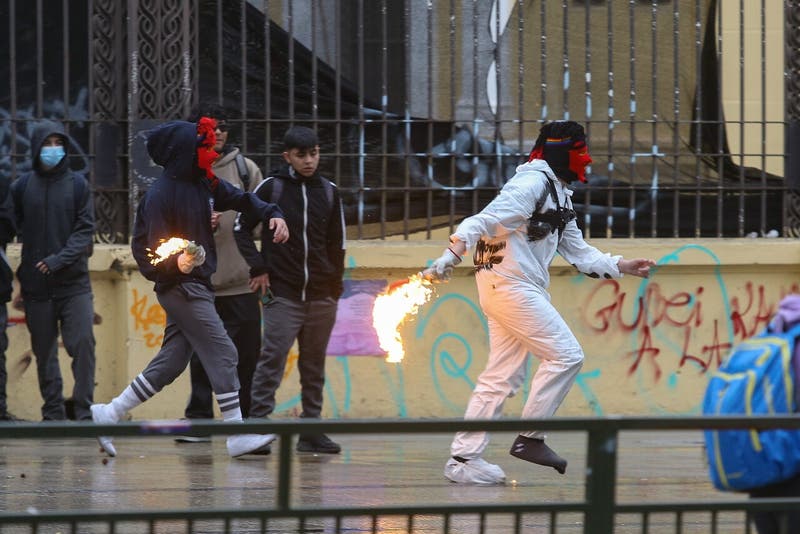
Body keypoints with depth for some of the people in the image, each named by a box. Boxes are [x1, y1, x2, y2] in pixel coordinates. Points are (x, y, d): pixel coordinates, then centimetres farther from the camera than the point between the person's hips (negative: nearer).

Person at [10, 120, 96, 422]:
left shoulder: (77, 184, 2)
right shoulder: (21, 187, 4)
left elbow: (85, 230, -2)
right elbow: (16, 229, 11)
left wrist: (59, 259, -14)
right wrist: (22, 274, 5)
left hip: (74, 283, -1)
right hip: (36, 285, 1)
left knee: (83, 343, -12)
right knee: (44, 352, 6)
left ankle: (84, 413, -7)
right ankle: (53, 415, 14)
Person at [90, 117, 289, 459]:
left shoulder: (204, 184, 9)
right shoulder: (161, 194, -14)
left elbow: (240, 199, 19)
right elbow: (151, 248, -13)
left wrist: (272, 214, 2)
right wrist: (177, 263, -31)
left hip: (197, 286, 9)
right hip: (180, 287, -9)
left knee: (171, 362, 9)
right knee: (223, 353, -9)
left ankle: (108, 413, 14)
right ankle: (238, 436, -5)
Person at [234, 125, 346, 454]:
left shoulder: (328, 192, 8)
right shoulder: (272, 188, -1)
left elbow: (337, 242, 13)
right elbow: (242, 227, 3)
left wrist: (335, 287, 9)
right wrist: (258, 267, -5)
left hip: (321, 296, 4)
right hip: (282, 295, -4)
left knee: (314, 365, 8)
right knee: (272, 358, -11)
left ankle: (311, 430, 12)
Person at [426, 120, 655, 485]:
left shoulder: (558, 194, 21)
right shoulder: (532, 183, -10)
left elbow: (577, 251, 25)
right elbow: (485, 220, -22)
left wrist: (621, 266, 16)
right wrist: (449, 258, -34)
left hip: (513, 289, 10)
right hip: (511, 286, -10)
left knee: (502, 377, 8)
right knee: (566, 355, -10)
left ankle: (463, 459, 8)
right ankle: (529, 438, -6)